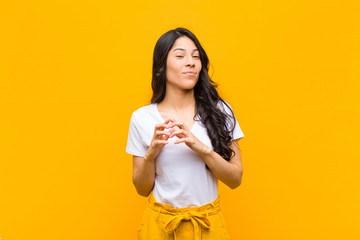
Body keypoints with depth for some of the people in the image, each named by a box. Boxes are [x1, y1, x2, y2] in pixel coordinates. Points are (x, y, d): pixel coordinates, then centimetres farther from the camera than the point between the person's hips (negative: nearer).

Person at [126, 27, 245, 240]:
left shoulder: (219, 111, -7)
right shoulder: (142, 118, -7)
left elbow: (235, 180, -7)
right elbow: (142, 189, -1)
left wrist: (202, 149, -22)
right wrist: (151, 154, -19)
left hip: (208, 222, 1)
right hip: (160, 222, 0)